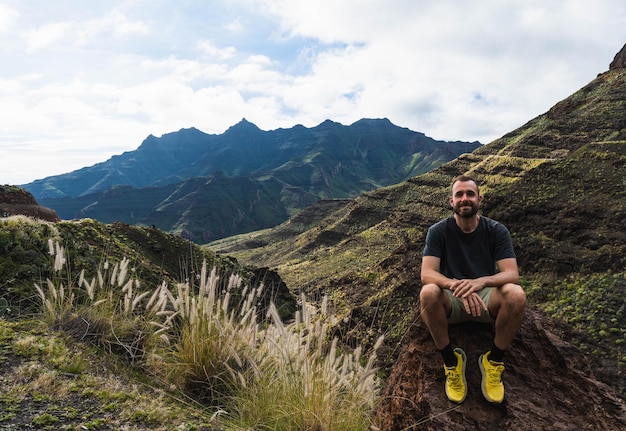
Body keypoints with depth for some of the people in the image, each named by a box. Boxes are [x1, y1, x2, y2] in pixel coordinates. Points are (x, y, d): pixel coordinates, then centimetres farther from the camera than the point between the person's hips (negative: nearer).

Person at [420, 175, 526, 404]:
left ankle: (494, 361, -8)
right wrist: (457, 286, -41)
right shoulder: (438, 231, -10)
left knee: (516, 294, -32)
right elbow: (427, 274, -20)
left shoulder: (497, 231, -7)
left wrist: (481, 281, -39)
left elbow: (512, 274, -17)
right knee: (428, 293, -35)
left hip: (487, 297, 1)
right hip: (451, 300, -1)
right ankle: (451, 360, -12)